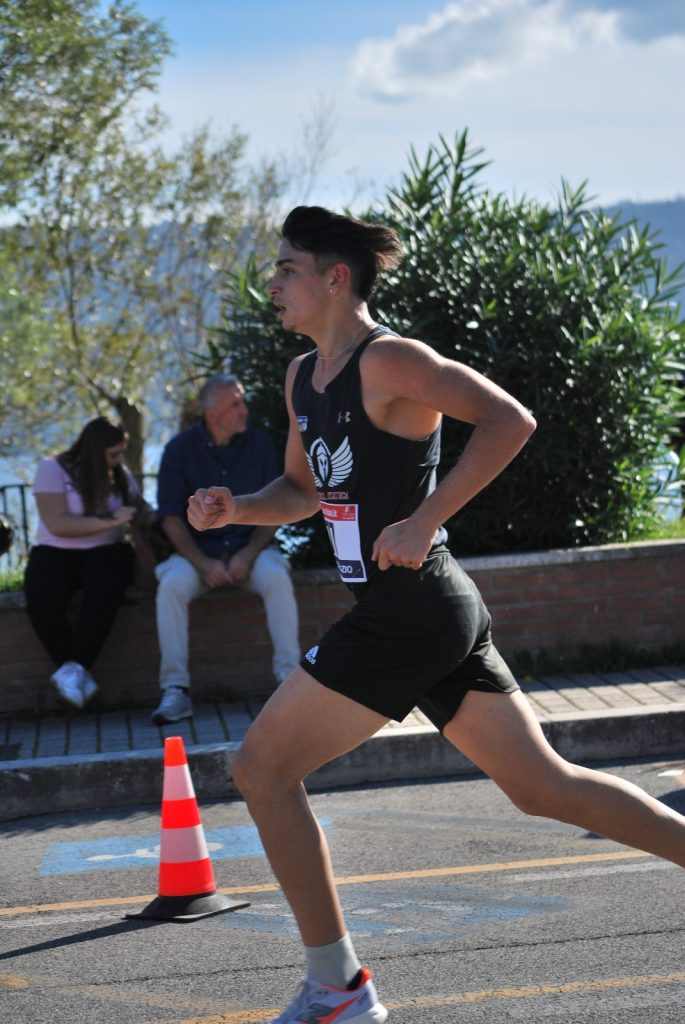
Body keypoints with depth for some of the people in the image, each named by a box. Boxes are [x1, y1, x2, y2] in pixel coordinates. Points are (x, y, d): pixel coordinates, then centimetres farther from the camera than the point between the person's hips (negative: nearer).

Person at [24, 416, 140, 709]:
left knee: (105, 589, -36)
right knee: (41, 598, -35)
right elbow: (57, 524, -16)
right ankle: (77, 674, -30)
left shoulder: (120, 473, 11)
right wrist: (109, 521, -18)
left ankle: (75, 667, -36)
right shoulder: (53, 470, -6)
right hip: (56, 553, -2)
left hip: (106, 552, 2)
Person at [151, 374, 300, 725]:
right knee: (172, 585, -30)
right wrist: (202, 563, -17)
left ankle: (289, 675, -27)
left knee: (277, 577, -31)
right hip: (197, 550, 0)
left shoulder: (259, 444, 2)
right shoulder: (181, 449, -2)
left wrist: (250, 553, -14)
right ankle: (175, 689, -28)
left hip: (250, 547, 1)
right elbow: (171, 516, -4)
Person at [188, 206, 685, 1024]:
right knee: (543, 785, 11)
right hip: (437, 615, 9)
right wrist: (235, 509, 7)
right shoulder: (304, 377, 15)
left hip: (406, 612, -9)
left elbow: (510, 420, -20)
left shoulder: (389, 361, -12)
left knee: (262, 767, -3)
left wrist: (424, 520, -22)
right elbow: (303, 491, 26)